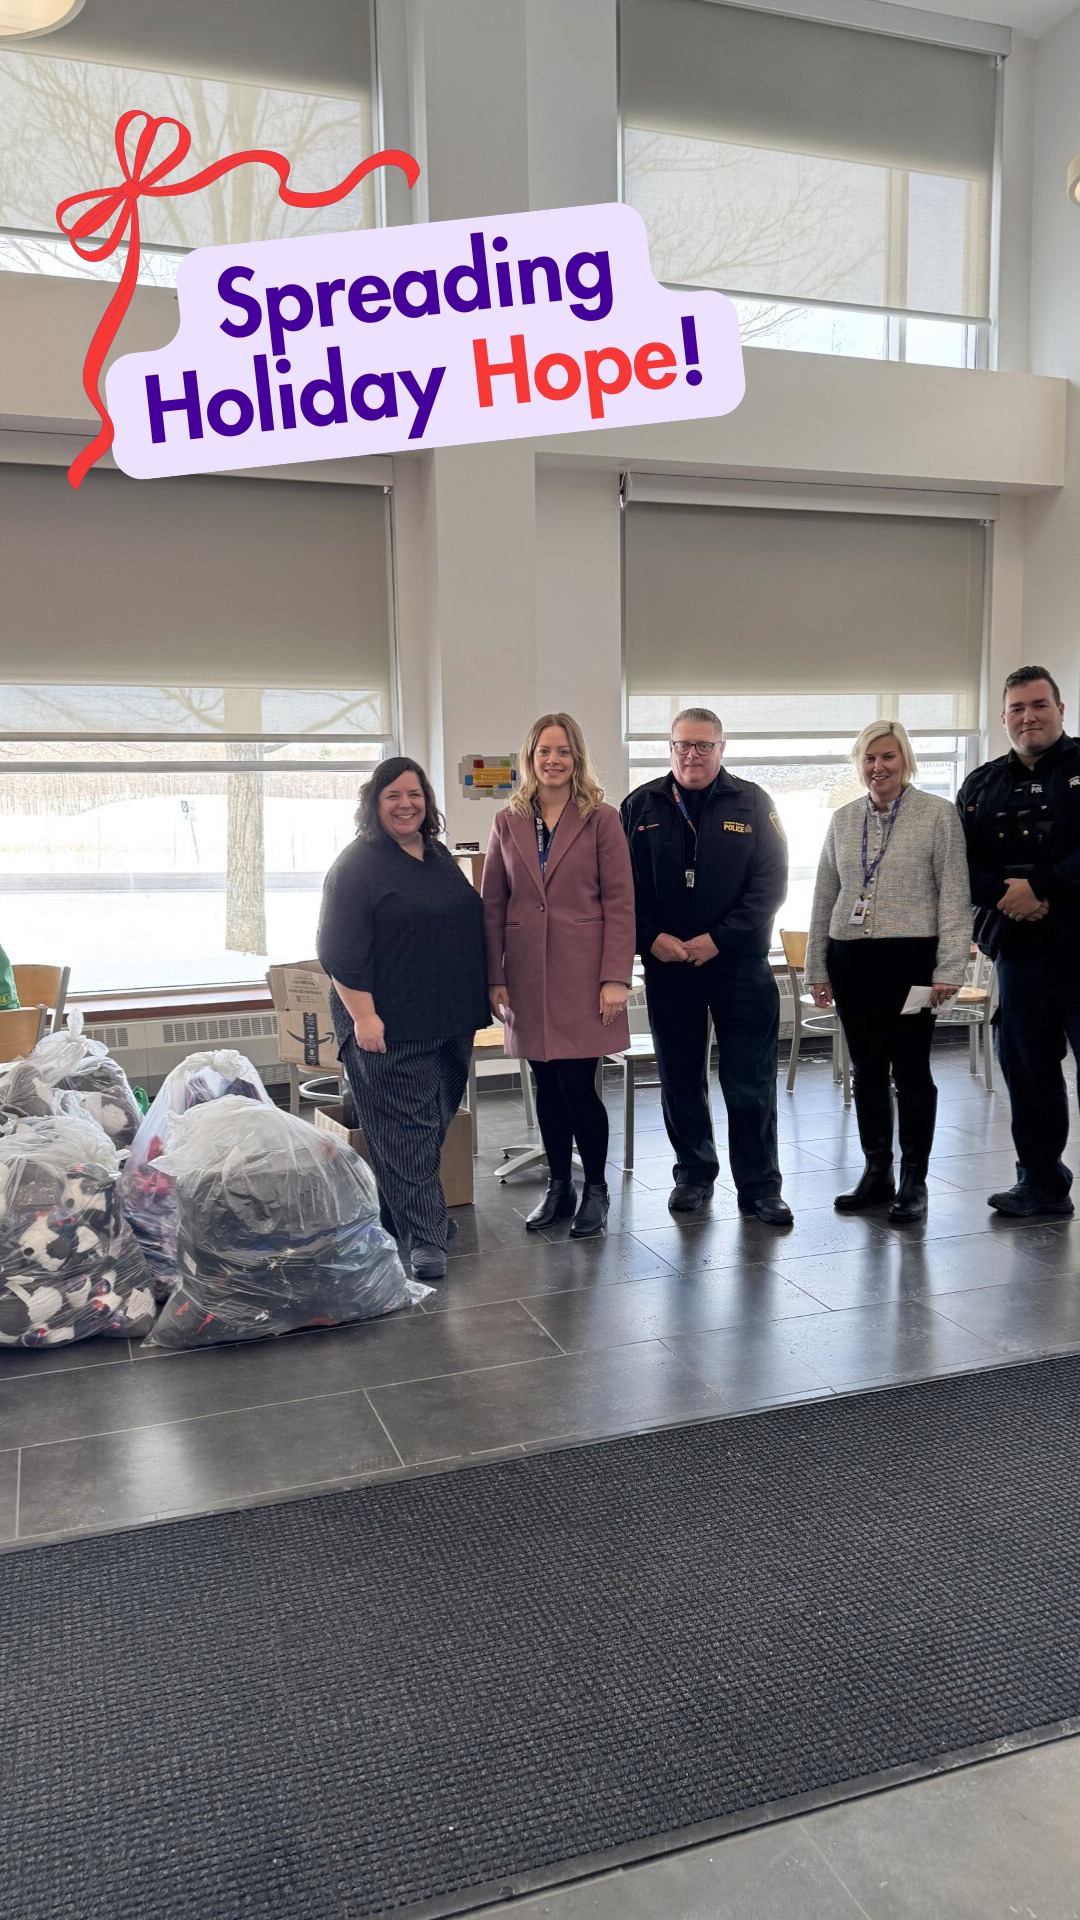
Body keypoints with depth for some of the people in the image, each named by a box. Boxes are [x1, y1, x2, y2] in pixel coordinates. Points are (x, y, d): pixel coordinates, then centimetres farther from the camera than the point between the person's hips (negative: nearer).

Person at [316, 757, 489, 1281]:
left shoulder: (439, 856, 15)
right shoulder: (357, 864, -9)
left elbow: (467, 929, 24)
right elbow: (341, 952, -14)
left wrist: (475, 1001, 20)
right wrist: (363, 1016, -20)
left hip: (448, 1021, 8)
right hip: (390, 1027, -8)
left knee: (436, 1122, 12)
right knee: (405, 1129, -5)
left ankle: (401, 1215, 26)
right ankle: (423, 1235, -1)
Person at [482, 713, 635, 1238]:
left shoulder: (601, 819, 0)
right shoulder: (508, 822, 8)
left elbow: (620, 902, -4)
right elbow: (492, 905, 8)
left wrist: (616, 978, -11)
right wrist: (495, 978, 2)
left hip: (584, 973, -3)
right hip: (528, 974, 3)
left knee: (577, 1084, -3)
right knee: (547, 1086, 10)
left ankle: (595, 1190, 16)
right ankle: (558, 1186, 26)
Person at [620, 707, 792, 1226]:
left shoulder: (751, 804, 2)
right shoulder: (642, 806, 6)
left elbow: (771, 883, -4)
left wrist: (718, 939, -12)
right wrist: (652, 938, -10)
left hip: (739, 965, -2)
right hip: (666, 965, 2)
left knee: (750, 1084, 1)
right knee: (679, 1080, 11)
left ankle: (760, 1187, 13)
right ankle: (693, 1173, 28)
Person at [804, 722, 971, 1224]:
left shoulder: (937, 813, -2)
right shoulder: (842, 820, 10)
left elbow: (955, 895, -6)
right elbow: (824, 898, 14)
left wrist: (949, 969, -13)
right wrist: (817, 968, 12)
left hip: (910, 957, -4)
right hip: (851, 958, 4)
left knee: (910, 1070, 2)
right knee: (866, 1071, 10)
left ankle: (913, 1181, 13)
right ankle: (876, 1172, 22)